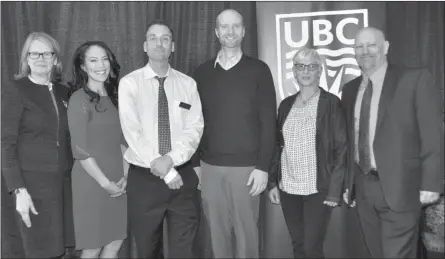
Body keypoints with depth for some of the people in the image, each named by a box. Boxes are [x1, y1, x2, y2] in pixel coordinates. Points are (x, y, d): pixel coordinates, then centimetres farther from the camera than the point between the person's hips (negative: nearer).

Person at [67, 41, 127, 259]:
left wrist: (125, 175, 0)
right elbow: (80, 150, -15)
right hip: (92, 181, -6)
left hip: (118, 182, 6)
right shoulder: (79, 99, -11)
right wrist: (105, 183, -13)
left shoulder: (114, 97, 8)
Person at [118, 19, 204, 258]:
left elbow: (194, 128, -2)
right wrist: (165, 172, -15)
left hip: (183, 176, 1)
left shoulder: (187, 84, 4)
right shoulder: (129, 83, -2)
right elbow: (132, 132, -11)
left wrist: (171, 159, -19)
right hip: (143, 178, -1)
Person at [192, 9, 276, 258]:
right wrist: (195, 163, 4)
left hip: (246, 166, -2)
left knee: (246, 232, 7)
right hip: (209, 166, 3)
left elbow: (268, 121, -4)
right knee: (217, 232, 10)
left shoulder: (258, 70, -1)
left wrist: (263, 167, -9)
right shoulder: (202, 72, 7)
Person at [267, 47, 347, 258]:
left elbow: (341, 148, -8)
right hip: (288, 188, 4)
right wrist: (273, 182, 5)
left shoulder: (331, 103, -5)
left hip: (318, 189, -4)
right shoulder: (286, 104, 9)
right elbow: (277, 145, 11)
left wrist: (334, 191, -13)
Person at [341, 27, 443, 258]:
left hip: (399, 187, -5)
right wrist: (347, 183, 11)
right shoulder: (350, 89, 10)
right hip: (362, 187, 5)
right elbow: (349, 139, 11)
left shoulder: (415, 79, -5)